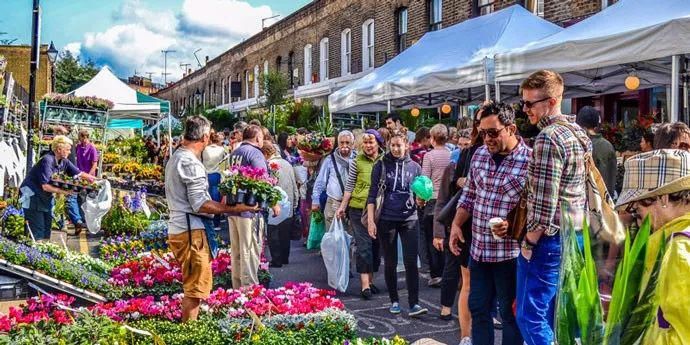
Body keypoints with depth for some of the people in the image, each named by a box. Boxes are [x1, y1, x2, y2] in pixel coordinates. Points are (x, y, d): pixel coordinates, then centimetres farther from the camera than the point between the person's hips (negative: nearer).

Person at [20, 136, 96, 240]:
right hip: (32, 196, -8)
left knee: (47, 228, 12)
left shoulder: (64, 161, -1)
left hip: (46, 198, 9)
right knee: (38, 231, -9)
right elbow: (45, 186, -27)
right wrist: (63, 191, -23)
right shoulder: (47, 160, -25)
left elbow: (79, 173, 6)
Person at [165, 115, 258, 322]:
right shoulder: (191, 163, -16)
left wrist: (219, 203, 22)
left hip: (178, 229, 10)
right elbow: (200, 205, -21)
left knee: (191, 285, 20)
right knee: (195, 288, -3)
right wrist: (233, 209, -19)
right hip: (191, 231, -10)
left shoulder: (176, 158, 15)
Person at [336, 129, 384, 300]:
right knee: (364, 244, -5)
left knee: (375, 244, 10)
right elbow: (349, 186, 3)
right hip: (359, 208, -2)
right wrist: (342, 207, 2)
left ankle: (370, 280, 23)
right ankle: (365, 284, -4)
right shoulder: (357, 161, -1)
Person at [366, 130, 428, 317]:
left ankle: (414, 304, -1)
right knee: (390, 263, 8)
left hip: (409, 219, 1)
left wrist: (420, 200, -11)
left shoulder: (415, 167, 6)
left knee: (411, 261, -5)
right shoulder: (381, 165, 1)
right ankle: (394, 301, 21)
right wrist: (370, 220, -6)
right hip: (386, 219, 0)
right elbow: (372, 194, 1)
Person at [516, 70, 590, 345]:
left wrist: (529, 242, -12)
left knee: (531, 317, -1)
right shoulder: (578, 133, 11)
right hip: (575, 236, 10)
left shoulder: (548, 138, -19)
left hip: (548, 240, -10)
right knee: (557, 314, 18)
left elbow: (543, 201, -22)